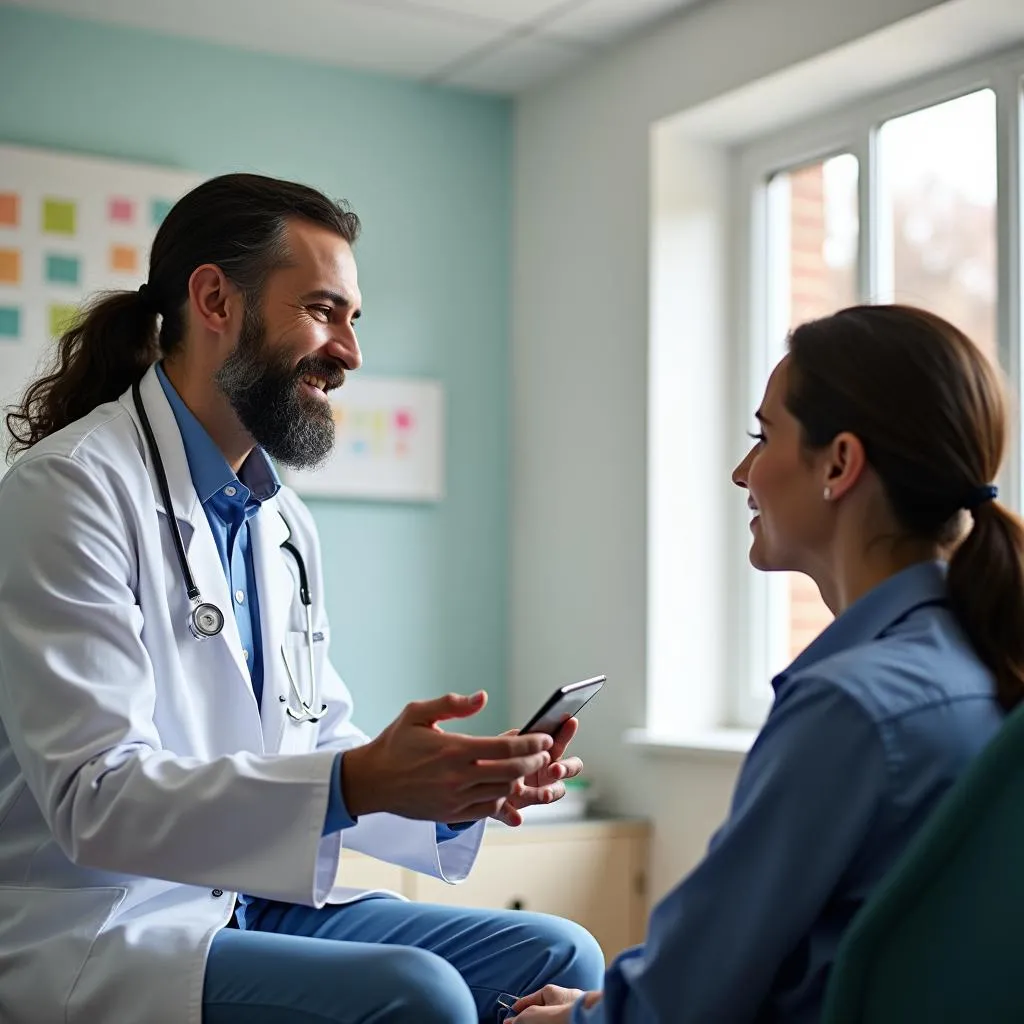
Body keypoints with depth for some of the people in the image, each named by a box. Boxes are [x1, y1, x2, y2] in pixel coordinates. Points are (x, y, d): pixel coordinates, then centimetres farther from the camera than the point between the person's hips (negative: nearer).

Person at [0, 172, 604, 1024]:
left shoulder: (288, 527, 12)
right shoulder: (69, 490, -14)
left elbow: (316, 753, 12)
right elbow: (93, 798, -22)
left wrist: (461, 784, -8)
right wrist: (358, 781, -32)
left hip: (259, 904, 8)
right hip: (93, 938, -7)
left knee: (558, 956, -4)